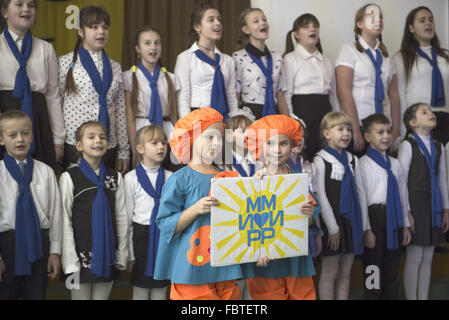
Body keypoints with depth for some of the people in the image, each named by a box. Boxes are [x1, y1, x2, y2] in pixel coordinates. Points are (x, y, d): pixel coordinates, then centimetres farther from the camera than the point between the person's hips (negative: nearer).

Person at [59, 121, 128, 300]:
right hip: (82, 256, -3)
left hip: (107, 256, 3)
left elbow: (121, 218, 7)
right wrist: (70, 261, -9)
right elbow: (65, 220, -6)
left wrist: (122, 255, 4)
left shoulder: (115, 177, 6)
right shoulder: (70, 177, -5)